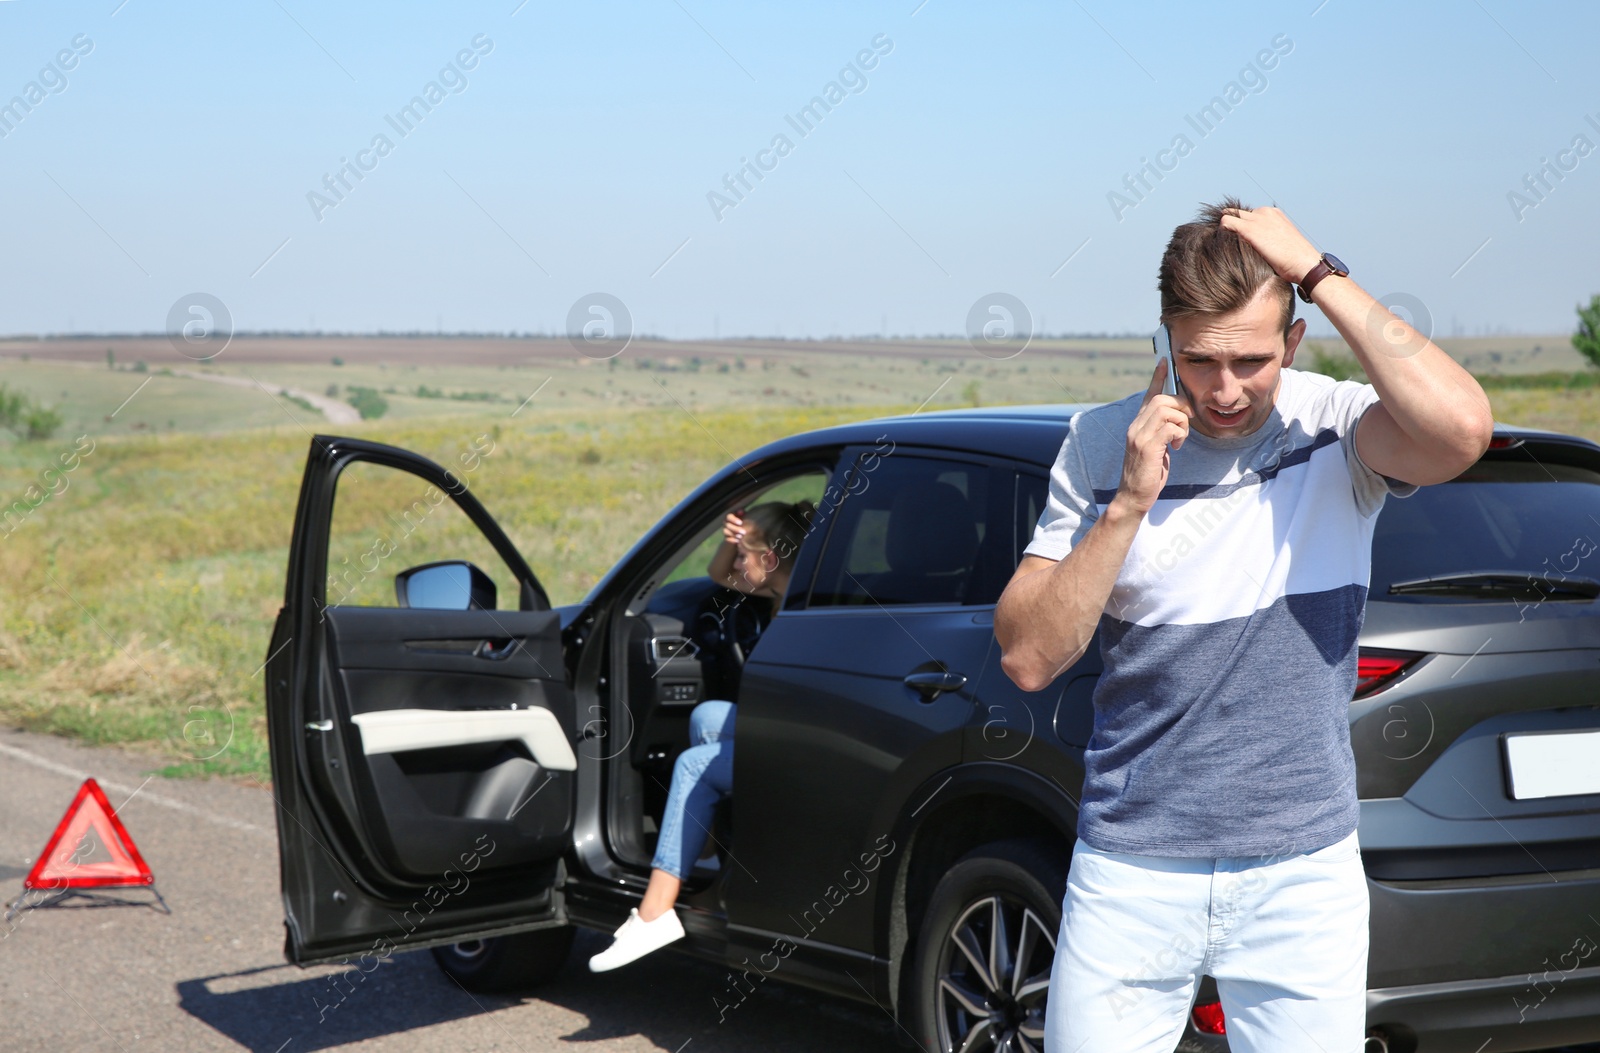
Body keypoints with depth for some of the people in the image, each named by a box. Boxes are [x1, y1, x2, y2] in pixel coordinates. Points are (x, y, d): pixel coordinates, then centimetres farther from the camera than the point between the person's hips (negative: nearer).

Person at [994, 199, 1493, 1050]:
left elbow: (1461, 428, -31)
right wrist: (1127, 504, -17)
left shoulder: (1337, 430, -8)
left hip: (1303, 873, -1)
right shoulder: (1104, 443, -2)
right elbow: (1028, 658, -6)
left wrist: (1319, 274, -24)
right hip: (1130, 869, 1)